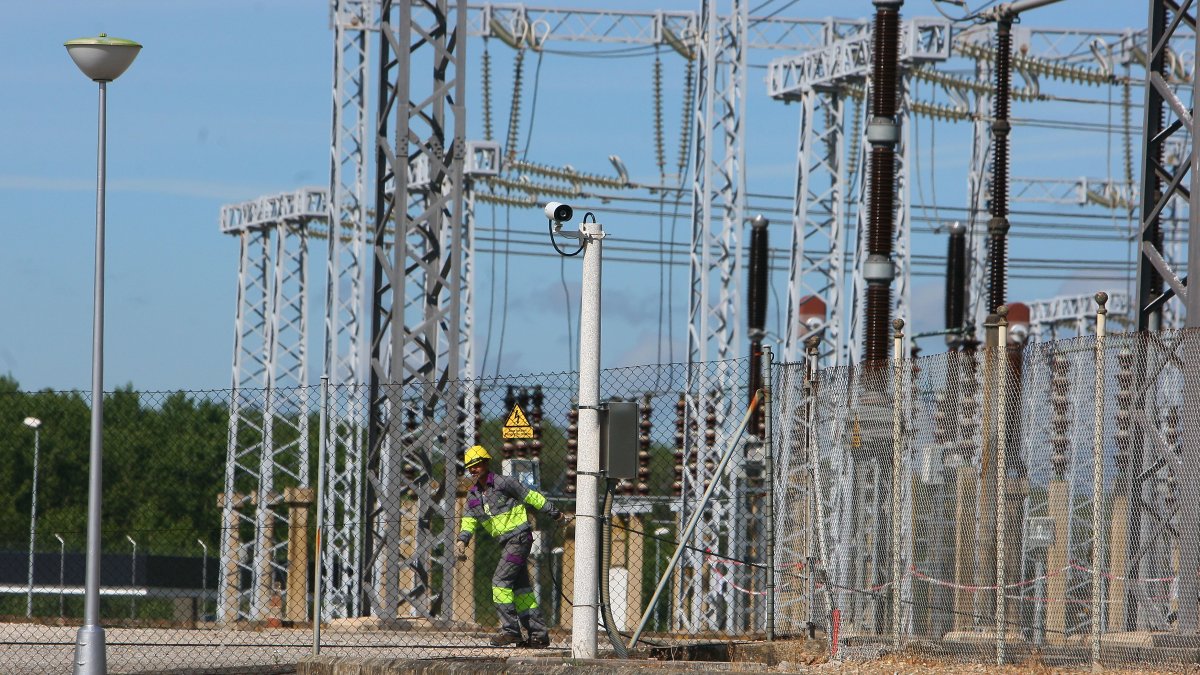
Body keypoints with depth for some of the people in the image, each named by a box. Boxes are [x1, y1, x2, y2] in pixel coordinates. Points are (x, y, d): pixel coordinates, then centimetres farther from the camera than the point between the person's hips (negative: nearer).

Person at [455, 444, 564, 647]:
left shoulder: (503, 483, -11)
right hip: (505, 542, 8)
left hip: (520, 537, -8)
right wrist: (462, 541, -16)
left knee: (501, 580, -16)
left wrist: (554, 513, 2)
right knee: (520, 587, 9)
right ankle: (538, 633, 13)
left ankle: (510, 629, -15)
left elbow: (531, 497, -4)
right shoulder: (473, 495, 11)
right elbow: (468, 521, 4)